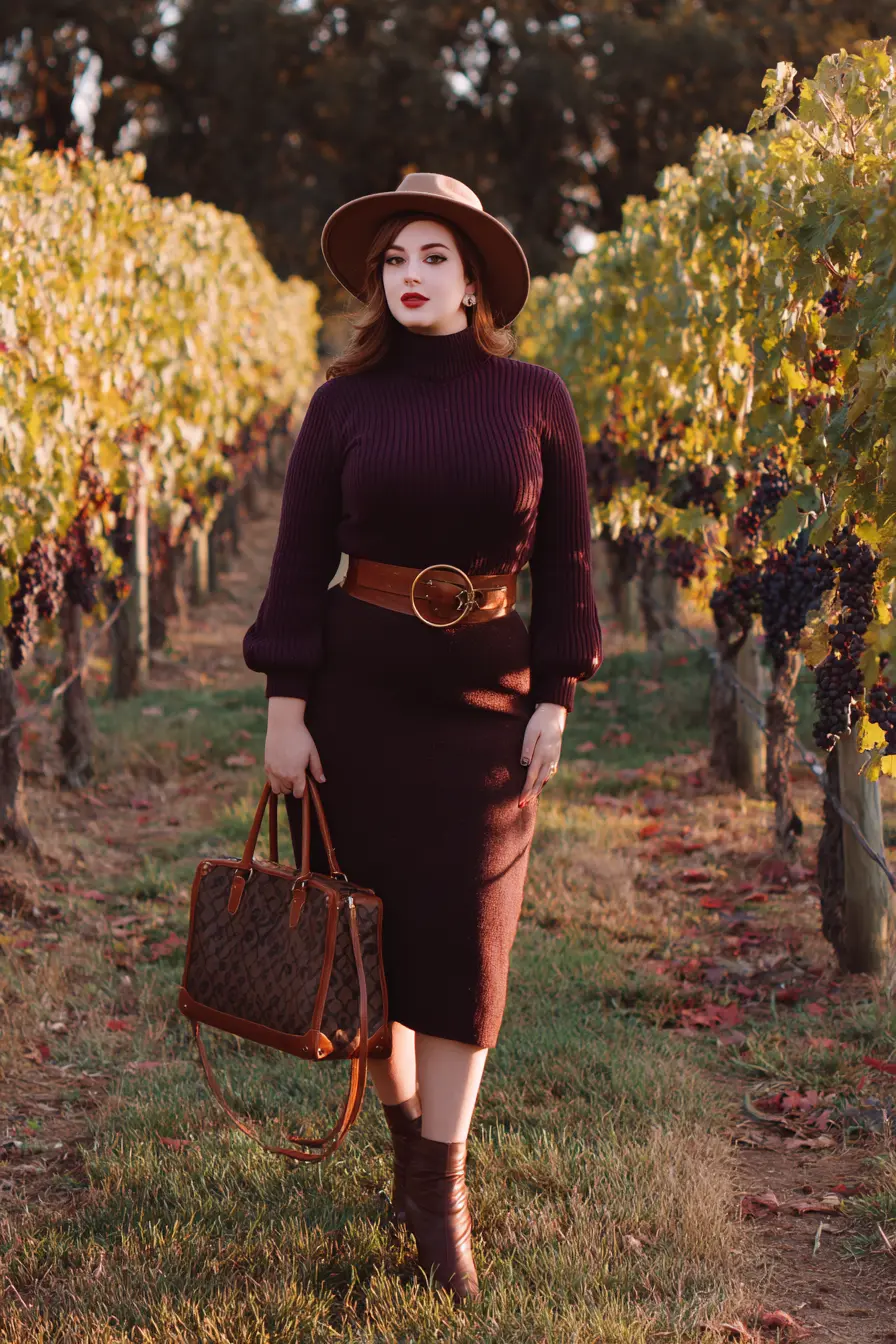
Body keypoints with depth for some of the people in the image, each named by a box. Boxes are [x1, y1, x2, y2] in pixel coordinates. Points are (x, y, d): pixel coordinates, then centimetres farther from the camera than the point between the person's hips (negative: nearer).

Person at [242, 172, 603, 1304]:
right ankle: (405, 1138, 28)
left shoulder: (534, 400, 0)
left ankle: (443, 1192, 8)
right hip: (357, 684, 1)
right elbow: (301, 558, -1)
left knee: (464, 932, -1)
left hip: (486, 690, 0)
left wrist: (554, 699, -2)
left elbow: (565, 557, 4)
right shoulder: (344, 404, 0)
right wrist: (284, 706, -6)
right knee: (367, 915, 6)